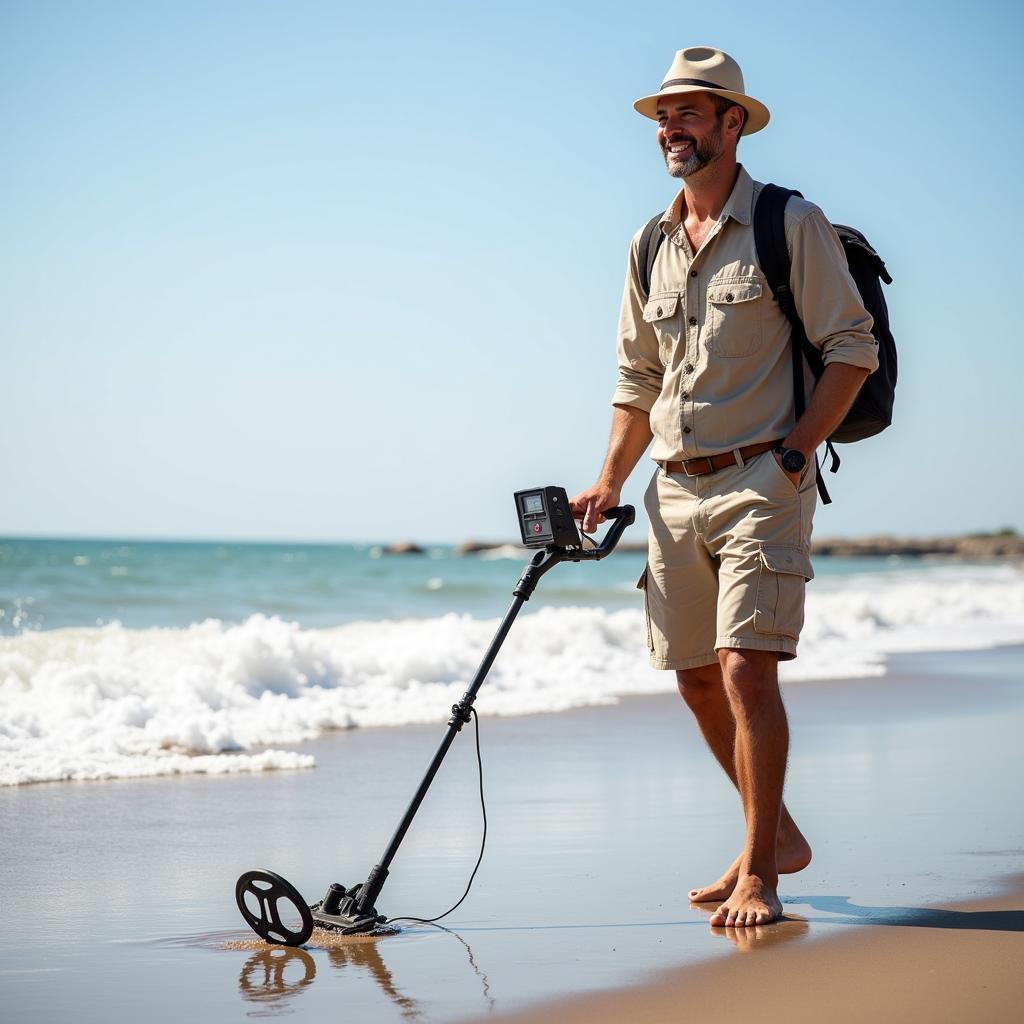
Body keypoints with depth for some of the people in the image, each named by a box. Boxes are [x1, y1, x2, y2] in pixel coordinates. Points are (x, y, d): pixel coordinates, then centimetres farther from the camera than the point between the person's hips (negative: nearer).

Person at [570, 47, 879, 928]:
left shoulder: (792, 225, -5)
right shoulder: (651, 247, 13)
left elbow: (853, 348, -7)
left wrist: (793, 451, -15)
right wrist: (609, 483, 11)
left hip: (761, 483, -7)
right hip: (676, 490, 7)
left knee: (747, 670, -14)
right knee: (698, 680, 10)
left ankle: (760, 873, -3)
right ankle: (777, 834, 28)